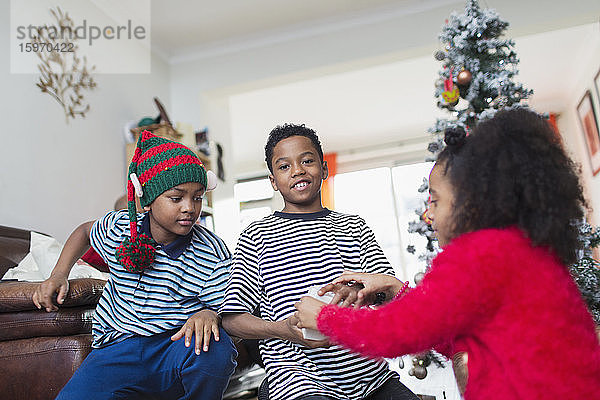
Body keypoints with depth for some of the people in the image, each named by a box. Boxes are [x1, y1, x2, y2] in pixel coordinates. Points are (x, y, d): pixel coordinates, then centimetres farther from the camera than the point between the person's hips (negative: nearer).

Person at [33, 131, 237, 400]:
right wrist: (59, 274, 13)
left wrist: (209, 315, -29)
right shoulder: (118, 228, 1)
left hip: (176, 345, -1)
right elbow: (85, 231, 25)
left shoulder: (212, 253, -7)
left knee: (215, 351, -35)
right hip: (119, 347, 2)